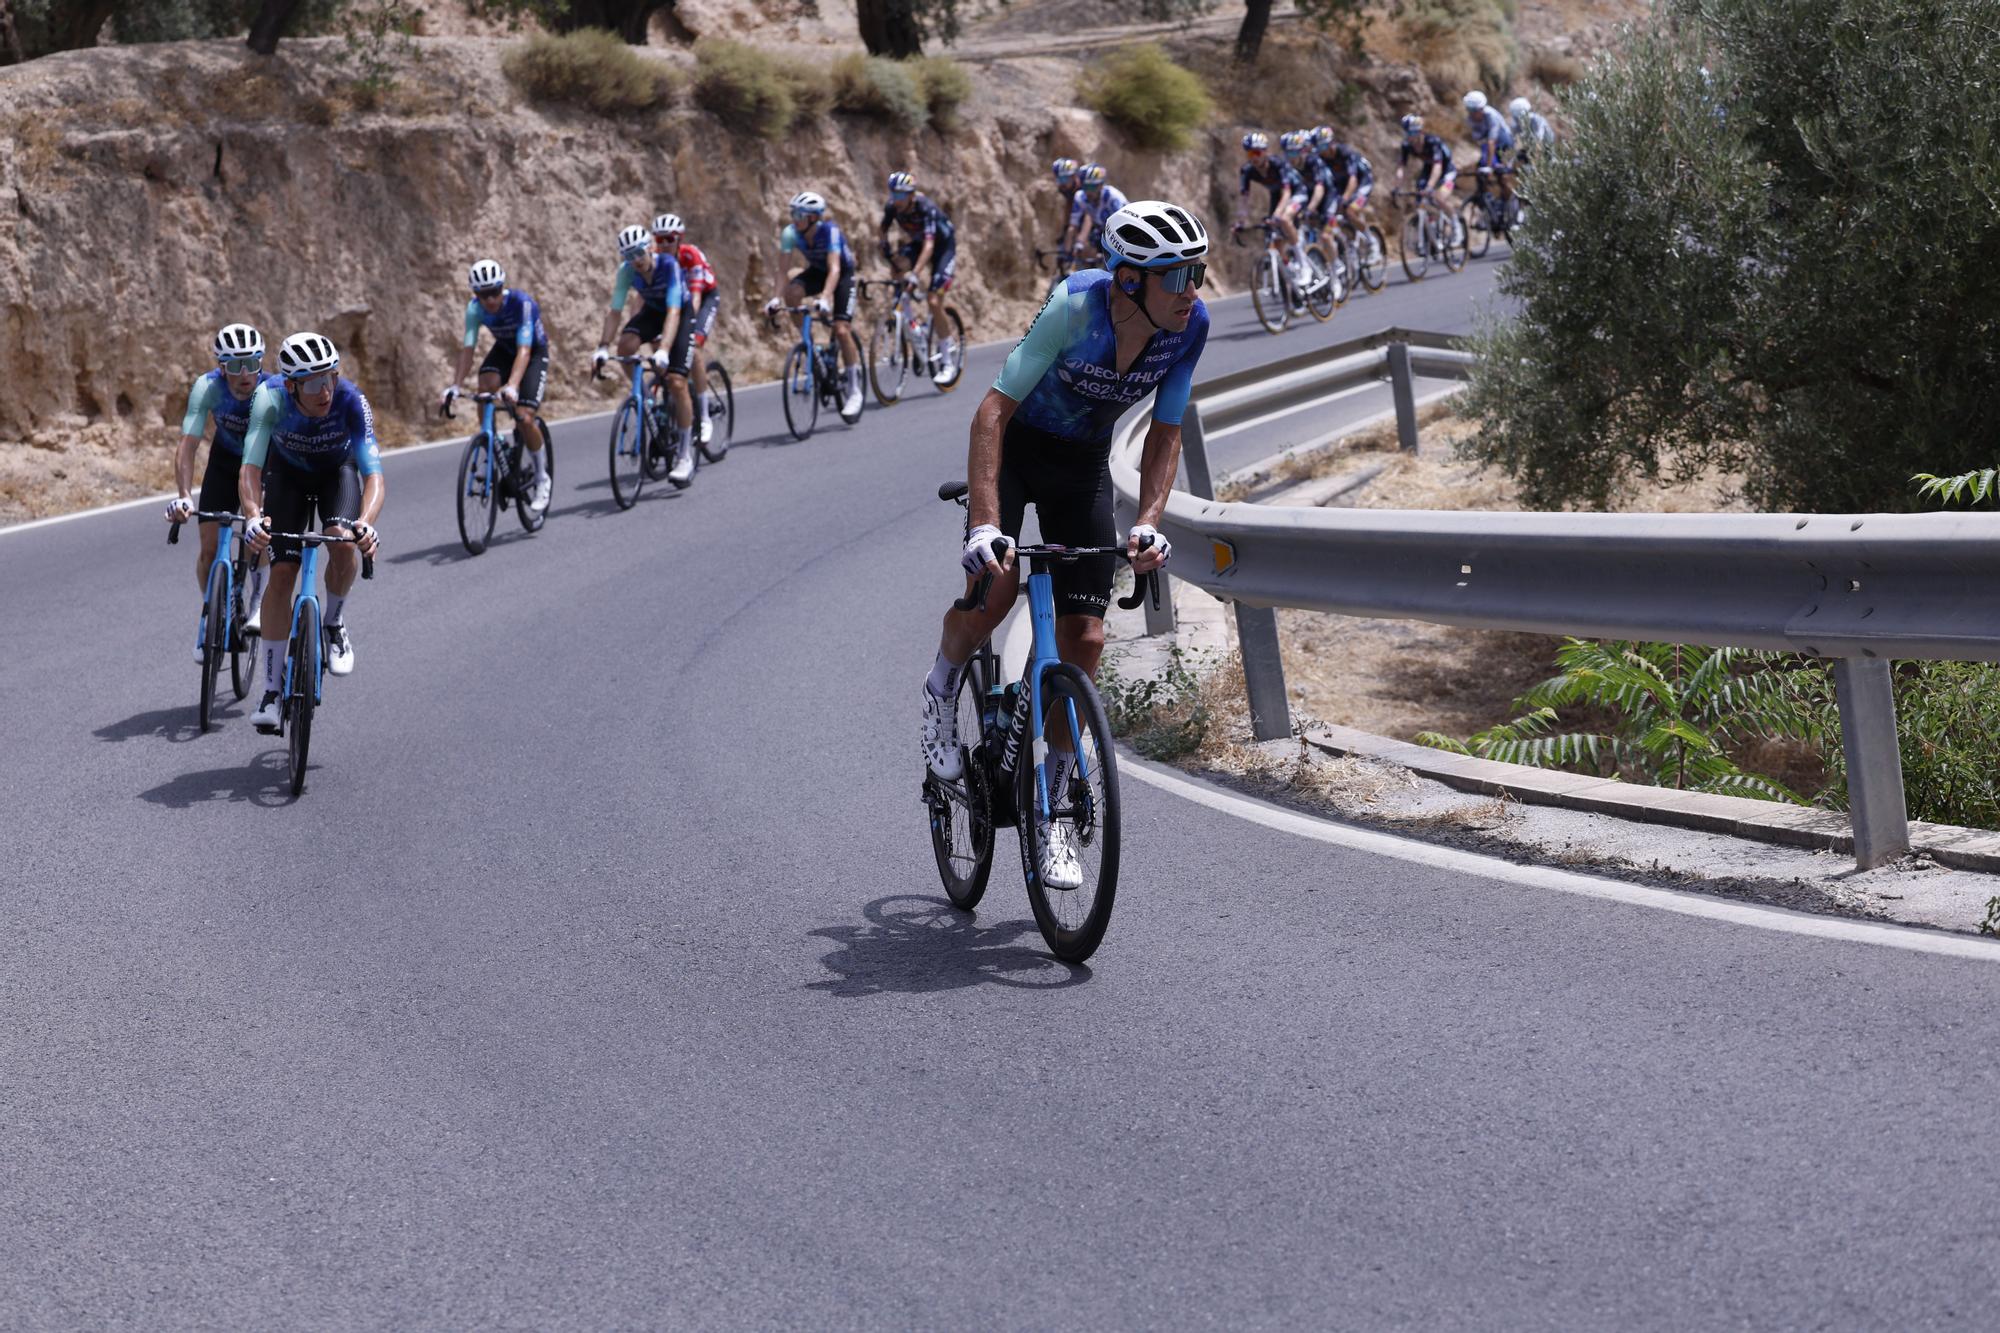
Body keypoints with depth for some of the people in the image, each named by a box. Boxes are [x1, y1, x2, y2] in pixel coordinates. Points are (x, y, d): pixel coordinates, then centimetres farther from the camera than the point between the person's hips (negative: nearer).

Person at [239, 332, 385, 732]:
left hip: (338, 469, 0)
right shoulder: (271, 399, -35)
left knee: (343, 542, -30)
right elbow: (250, 469, -41)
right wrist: (253, 516, -60)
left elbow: (374, 475, -43)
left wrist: (366, 523, -62)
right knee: (281, 573, -11)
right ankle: (272, 689, -2)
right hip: (287, 471, 0)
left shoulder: (351, 402, -36)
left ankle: (334, 622, 1)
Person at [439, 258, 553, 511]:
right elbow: (467, 349, -24)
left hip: (535, 352, -4)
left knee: (524, 418, -19)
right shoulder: (475, 308, -21)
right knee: (486, 388, -29)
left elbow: (524, 350, -42)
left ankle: (541, 479, 2)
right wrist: (454, 386, -38)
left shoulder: (521, 303, -34)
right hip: (504, 349, 4)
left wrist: (512, 386, -56)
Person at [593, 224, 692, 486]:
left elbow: (673, 312, -42)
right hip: (652, 311, 4)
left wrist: (664, 350, -54)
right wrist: (603, 347, -35)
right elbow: (615, 311, -22)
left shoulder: (668, 266, -34)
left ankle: (685, 455, -7)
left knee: (677, 383, -16)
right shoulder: (627, 271, -22)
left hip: (682, 314, -4)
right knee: (626, 346, -28)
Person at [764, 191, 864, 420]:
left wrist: (825, 298, -56)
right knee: (793, 291, -30)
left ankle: (853, 390, -4)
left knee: (841, 330, -16)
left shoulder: (830, 231, -33)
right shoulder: (791, 233, -22)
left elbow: (834, 268, -42)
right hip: (816, 271, 4)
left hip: (843, 274, -4)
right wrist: (777, 297, -38)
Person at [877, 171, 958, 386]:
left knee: (935, 302, -15)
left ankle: (946, 362, -5)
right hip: (916, 242, 5)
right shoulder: (891, 207, -18)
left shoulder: (926, 207, -34)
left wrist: (915, 273, -53)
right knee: (898, 261, -29)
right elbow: (882, 235, -12)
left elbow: (929, 244, -42)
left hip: (943, 245, -5)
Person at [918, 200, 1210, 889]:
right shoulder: (1075, 308, -32)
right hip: (1014, 447, -4)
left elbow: (1164, 436, -8)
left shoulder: (1190, 326, -19)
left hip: (1084, 464, 4)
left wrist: (1148, 523, -24)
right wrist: (985, 524, -44)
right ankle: (943, 688, 5)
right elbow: (994, 412, -34)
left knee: (1084, 638, -5)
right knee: (994, 587, -29)